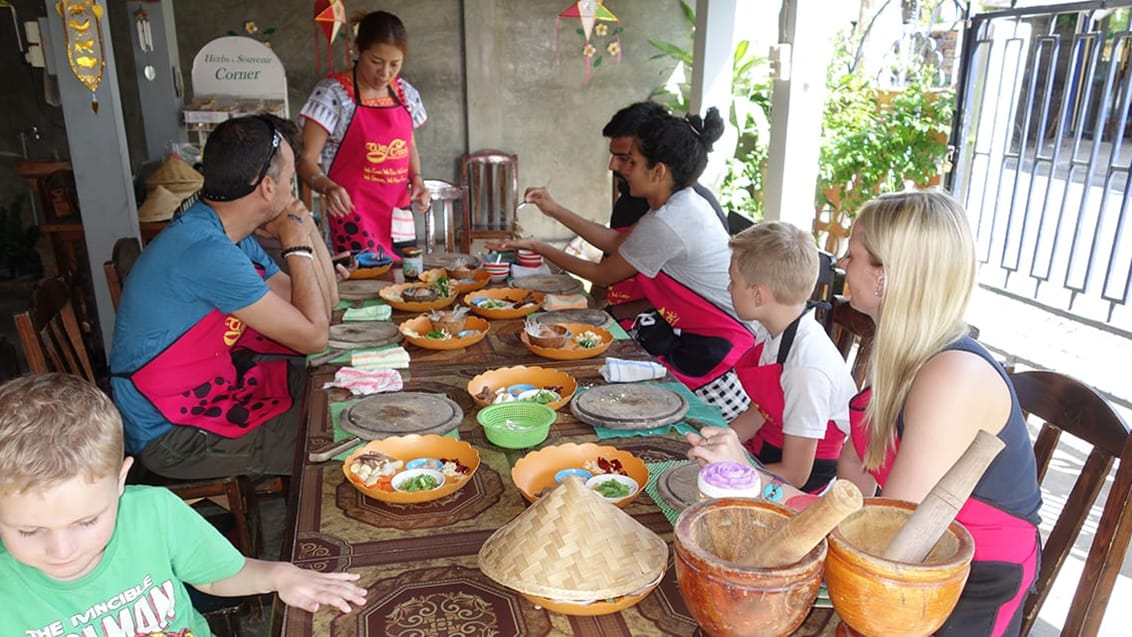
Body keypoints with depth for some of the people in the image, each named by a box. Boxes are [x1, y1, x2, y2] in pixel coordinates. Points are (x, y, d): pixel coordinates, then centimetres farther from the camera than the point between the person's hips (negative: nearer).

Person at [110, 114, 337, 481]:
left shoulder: (234, 239, 3)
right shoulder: (207, 252, -27)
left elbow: (325, 303, 7)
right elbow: (314, 336, -22)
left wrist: (308, 230, -3)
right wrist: (298, 245, -13)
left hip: (217, 386, 10)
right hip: (174, 435, -9)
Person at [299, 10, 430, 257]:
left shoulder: (406, 94, 7)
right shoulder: (332, 93, -8)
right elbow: (307, 160, -9)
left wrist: (416, 179, 2)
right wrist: (328, 187, -28)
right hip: (355, 221, -5)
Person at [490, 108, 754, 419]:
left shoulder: (664, 224, -24)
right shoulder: (682, 203, 4)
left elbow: (603, 275, -9)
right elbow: (617, 242, 12)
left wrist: (538, 247, 2)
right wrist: (555, 211, 11)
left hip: (720, 349, -9)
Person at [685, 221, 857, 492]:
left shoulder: (808, 367, -28)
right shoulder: (770, 331, -4)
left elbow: (794, 476, -21)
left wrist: (737, 467, -34)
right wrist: (712, 446, -6)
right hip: (765, 450, 7)